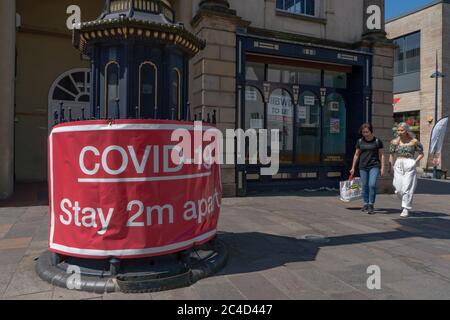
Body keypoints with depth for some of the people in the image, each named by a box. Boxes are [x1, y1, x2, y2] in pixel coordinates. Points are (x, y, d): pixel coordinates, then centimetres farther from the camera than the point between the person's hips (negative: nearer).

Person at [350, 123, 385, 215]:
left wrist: (382, 168, -3)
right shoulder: (360, 141, 7)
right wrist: (353, 168, 12)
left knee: (372, 185, -15)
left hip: (374, 166, -3)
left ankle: (371, 205, -6)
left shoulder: (377, 141, -1)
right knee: (364, 186, 6)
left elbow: (382, 155, 3)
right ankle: (366, 204, 19)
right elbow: (356, 155, 13)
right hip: (363, 167, 3)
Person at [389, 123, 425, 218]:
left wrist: (415, 162, -5)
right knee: (398, 189, 0)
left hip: (410, 165, -3)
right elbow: (392, 155, 10)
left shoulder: (414, 141, 1)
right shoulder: (395, 142, 7)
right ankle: (406, 203, 29)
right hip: (398, 166, 3)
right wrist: (391, 167, 2)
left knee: (407, 188, -5)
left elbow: (421, 154, 8)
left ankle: (406, 209, 4)